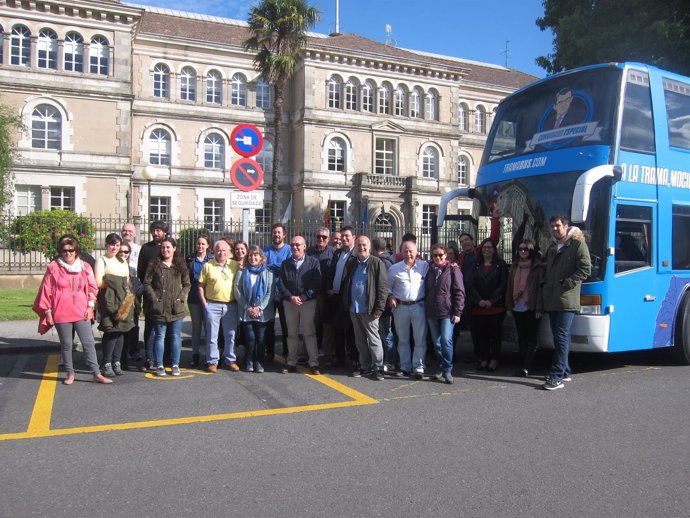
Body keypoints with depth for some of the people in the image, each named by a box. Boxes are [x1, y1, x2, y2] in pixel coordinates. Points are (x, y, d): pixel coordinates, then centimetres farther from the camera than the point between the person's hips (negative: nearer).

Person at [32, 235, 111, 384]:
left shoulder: (85, 267, 4)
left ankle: (96, 374, 3)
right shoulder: (53, 267, -2)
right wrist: (47, 311, 1)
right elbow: (46, 290, 2)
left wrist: (90, 305, 2)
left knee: (89, 343, 0)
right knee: (66, 344, 8)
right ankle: (70, 374, 21)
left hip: (81, 312, 2)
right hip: (61, 313, -1)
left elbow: (92, 288, 10)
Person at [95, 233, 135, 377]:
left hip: (124, 300, 6)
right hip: (109, 300, -6)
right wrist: (117, 284, -1)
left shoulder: (123, 261, 22)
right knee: (111, 330, -12)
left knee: (120, 330, 4)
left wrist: (129, 296, 8)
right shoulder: (101, 261, 3)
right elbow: (98, 283, -6)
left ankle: (116, 362, 11)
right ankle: (107, 364, -3)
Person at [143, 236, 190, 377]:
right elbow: (147, 283, 1)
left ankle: (175, 365, 16)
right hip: (159, 308, -1)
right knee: (160, 336, 6)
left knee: (176, 337, 6)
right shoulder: (154, 265, 2)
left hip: (176, 308, 1)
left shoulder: (180, 265, 7)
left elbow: (187, 284, 10)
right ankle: (159, 366, 13)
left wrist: (181, 297, -3)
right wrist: (154, 299, -8)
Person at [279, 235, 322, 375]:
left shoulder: (313, 262, 0)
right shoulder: (285, 264, 10)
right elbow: (281, 284, 4)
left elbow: (316, 284, -6)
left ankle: (313, 363, 2)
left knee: (309, 333, -3)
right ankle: (291, 363, 16)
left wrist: (303, 297, -13)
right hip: (289, 302, 3)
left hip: (308, 302, -3)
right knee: (292, 333, 9)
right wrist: (290, 297, -12)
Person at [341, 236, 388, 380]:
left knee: (373, 339, 0)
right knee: (360, 340, 13)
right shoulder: (351, 264, 11)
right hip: (353, 309, 6)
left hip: (369, 309, -6)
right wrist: (346, 304, 9)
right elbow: (345, 286, 16)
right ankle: (364, 366, 24)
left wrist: (379, 308, -15)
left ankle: (378, 368, 9)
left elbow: (383, 287, -11)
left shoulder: (377, 263, -7)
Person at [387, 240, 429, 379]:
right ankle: (405, 367, 21)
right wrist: (390, 296, -2)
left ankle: (418, 367, 9)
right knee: (402, 339, 10)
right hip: (400, 307, 2)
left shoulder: (424, 266, 0)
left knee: (420, 339, 1)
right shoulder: (394, 268, 4)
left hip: (419, 306, -2)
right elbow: (387, 286, 12)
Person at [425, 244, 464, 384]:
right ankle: (441, 369, 21)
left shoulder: (453, 269, -1)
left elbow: (459, 292, -5)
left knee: (446, 341, -15)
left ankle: (447, 370, -2)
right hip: (431, 313, 4)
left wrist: (457, 312, -10)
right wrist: (425, 309, 10)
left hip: (447, 312, -4)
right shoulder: (429, 270, 12)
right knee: (437, 343, 8)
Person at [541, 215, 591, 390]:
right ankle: (565, 371, 23)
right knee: (559, 337, 13)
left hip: (567, 300, -7)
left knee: (561, 337, -10)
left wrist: (566, 283, -15)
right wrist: (545, 284, 16)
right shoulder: (552, 246, 20)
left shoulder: (577, 243, -3)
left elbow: (585, 269, -10)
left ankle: (557, 377, -11)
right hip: (551, 300, 8)